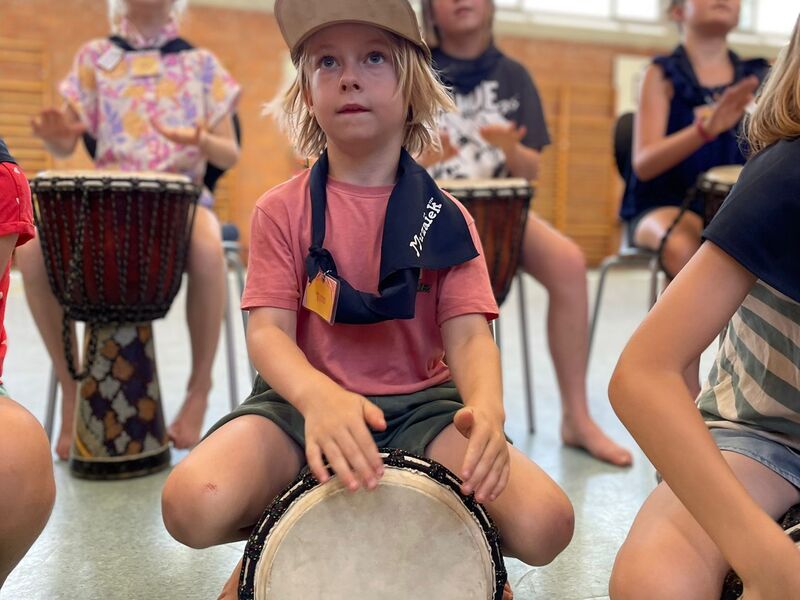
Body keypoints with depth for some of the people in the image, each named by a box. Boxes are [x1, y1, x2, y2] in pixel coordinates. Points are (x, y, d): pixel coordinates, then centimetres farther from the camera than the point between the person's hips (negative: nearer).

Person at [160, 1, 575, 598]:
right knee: (195, 506, -30)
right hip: (303, 400, 0)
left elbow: (469, 334, -7)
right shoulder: (281, 211, 1)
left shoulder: (445, 217, 3)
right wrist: (319, 396, -34)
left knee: (544, 523, -23)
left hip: (421, 403, 1)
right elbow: (268, 331, -10)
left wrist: (487, 406, -32)